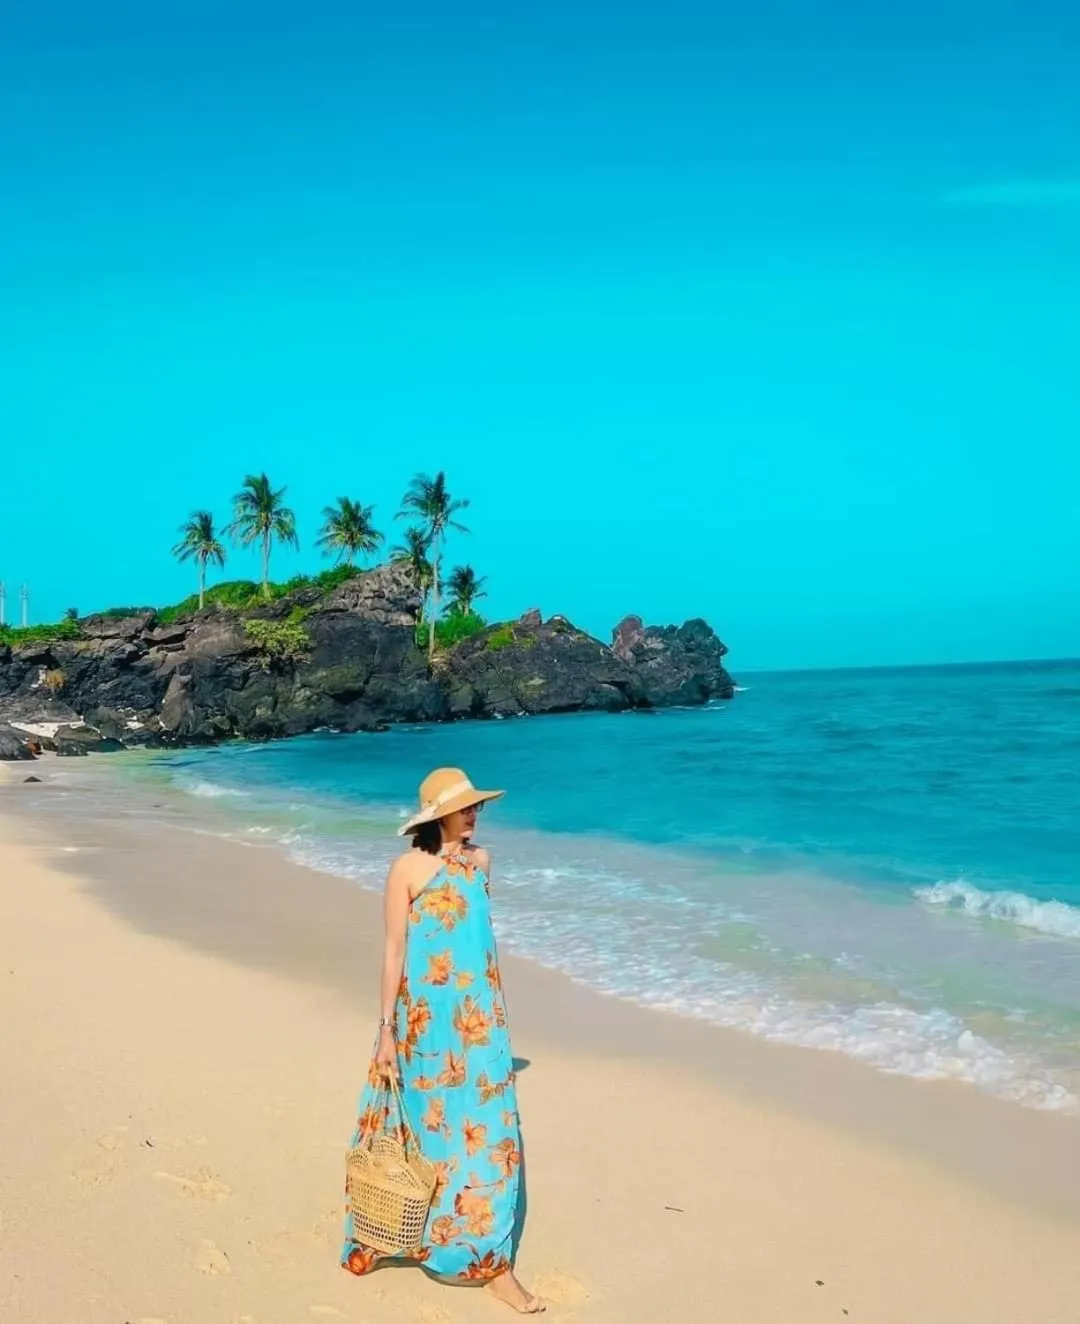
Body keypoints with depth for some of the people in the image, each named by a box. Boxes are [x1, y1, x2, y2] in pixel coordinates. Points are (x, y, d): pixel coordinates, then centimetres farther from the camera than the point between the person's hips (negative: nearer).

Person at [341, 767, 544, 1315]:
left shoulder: (479, 859, 5)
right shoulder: (408, 867, -11)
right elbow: (393, 950, -10)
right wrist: (387, 1030, -12)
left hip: (479, 1020, 5)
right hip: (428, 1021, -5)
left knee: (488, 1132, 4)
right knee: (429, 1130, 8)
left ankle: (492, 1260, 12)